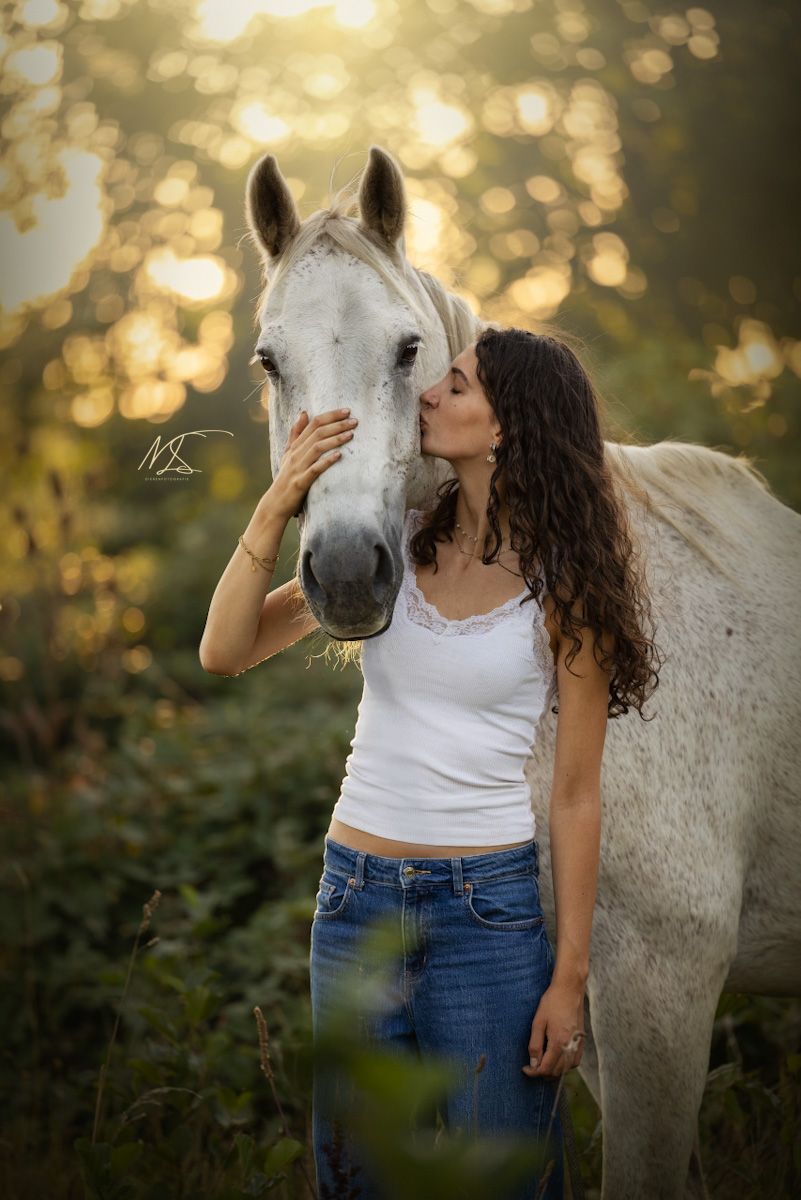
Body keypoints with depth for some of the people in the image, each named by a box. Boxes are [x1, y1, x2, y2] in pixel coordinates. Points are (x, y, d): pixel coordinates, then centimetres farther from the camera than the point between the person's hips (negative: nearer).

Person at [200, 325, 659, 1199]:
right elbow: (224, 653, 0)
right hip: (355, 894, 4)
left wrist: (570, 977, -9)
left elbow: (575, 797, -7)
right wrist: (276, 508, -12)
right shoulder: (391, 544, 2)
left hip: (489, 909, -4)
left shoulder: (561, 590, -8)